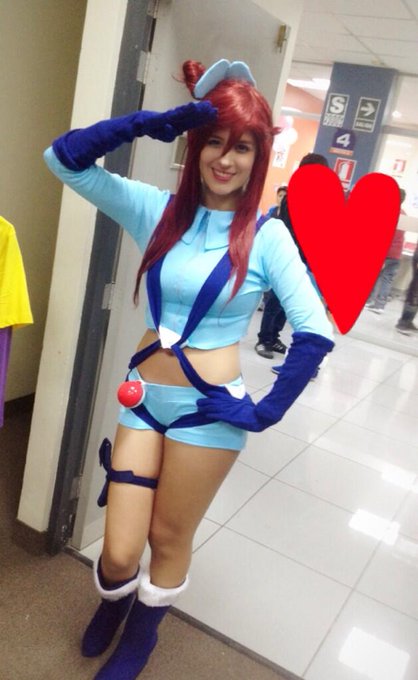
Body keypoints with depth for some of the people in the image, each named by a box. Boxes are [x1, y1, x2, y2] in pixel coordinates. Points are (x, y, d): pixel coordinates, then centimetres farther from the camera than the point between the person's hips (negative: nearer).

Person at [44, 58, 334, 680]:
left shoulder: (266, 237, -8)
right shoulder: (158, 210, 0)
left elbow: (316, 332, -12)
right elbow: (64, 158, -5)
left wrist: (267, 411, -12)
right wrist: (156, 123, -15)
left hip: (209, 409, -2)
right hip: (143, 395, 2)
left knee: (169, 540, 16)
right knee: (119, 552, 8)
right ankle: (114, 601, 48)